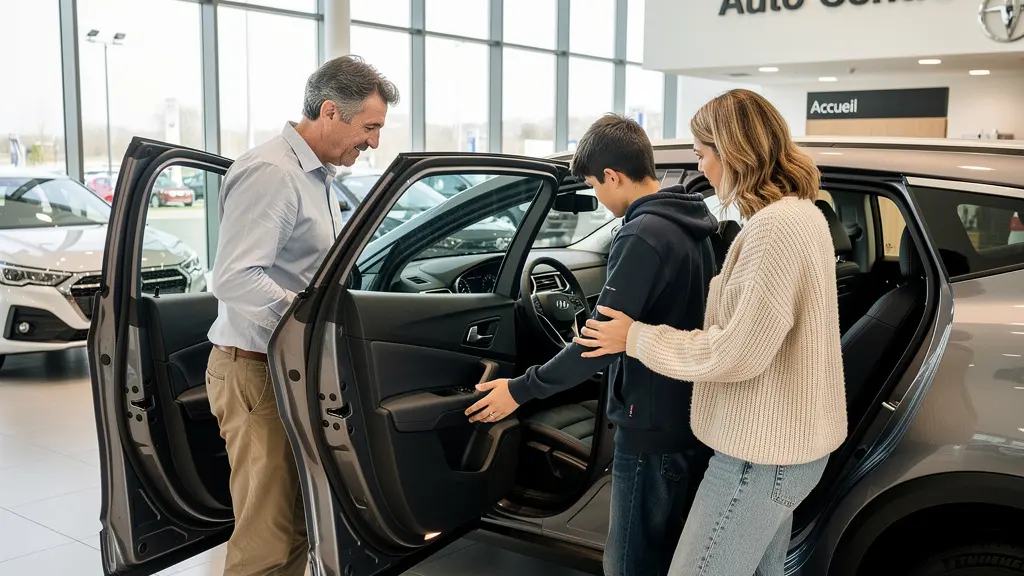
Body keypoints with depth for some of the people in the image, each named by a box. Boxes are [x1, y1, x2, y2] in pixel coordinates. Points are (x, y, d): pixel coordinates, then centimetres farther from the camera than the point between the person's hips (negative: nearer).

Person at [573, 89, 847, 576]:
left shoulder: (776, 226, -23)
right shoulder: (800, 214, 11)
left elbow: (738, 354, -25)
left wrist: (636, 338, -14)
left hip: (762, 452, -10)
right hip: (780, 440, 10)